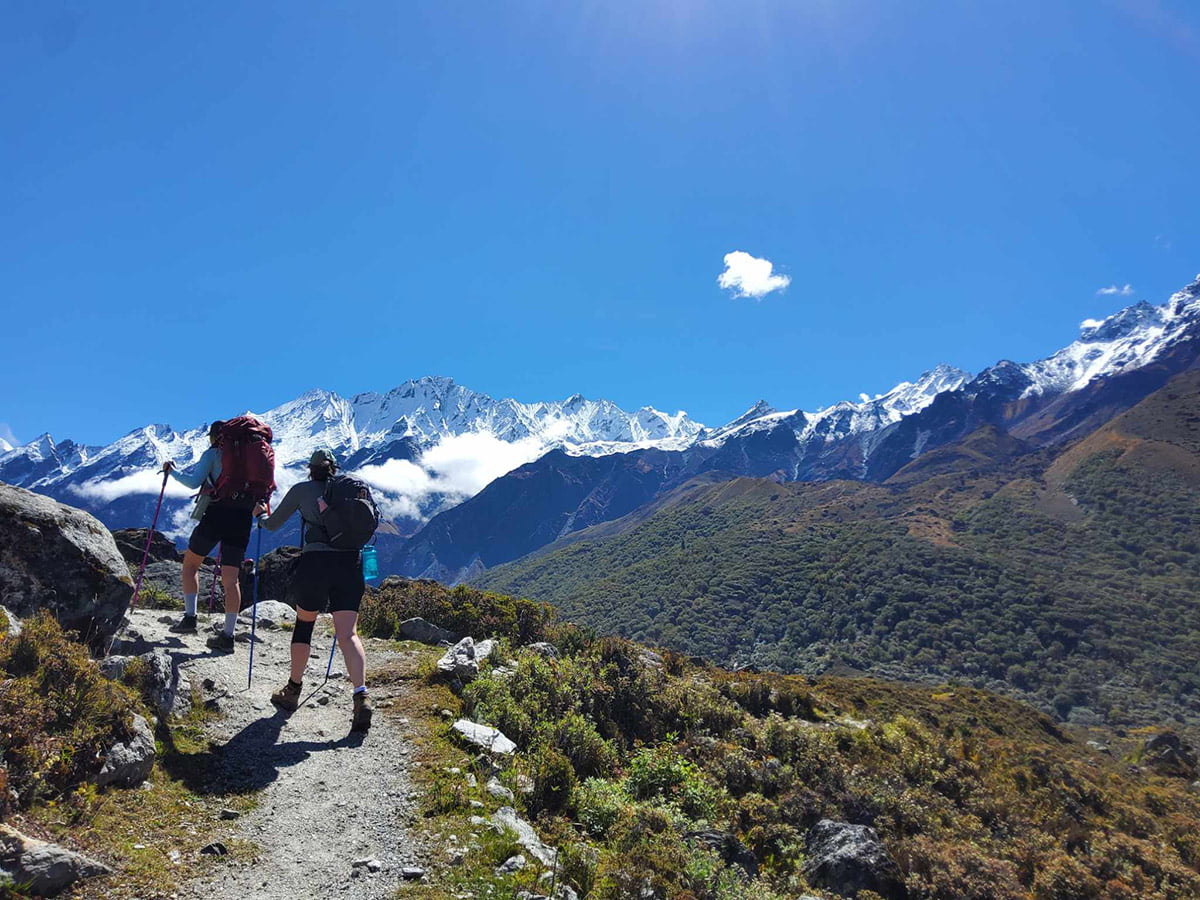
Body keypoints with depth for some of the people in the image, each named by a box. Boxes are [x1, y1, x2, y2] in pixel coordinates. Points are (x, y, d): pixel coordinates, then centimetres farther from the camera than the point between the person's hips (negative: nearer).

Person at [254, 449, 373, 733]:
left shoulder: (302, 489, 10)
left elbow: (272, 524, 19)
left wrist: (259, 514, 40)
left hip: (314, 562, -1)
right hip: (350, 563, 1)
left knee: (304, 622, 21)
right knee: (348, 633, -3)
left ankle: (293, 690, 32)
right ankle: (361, 696, -20)